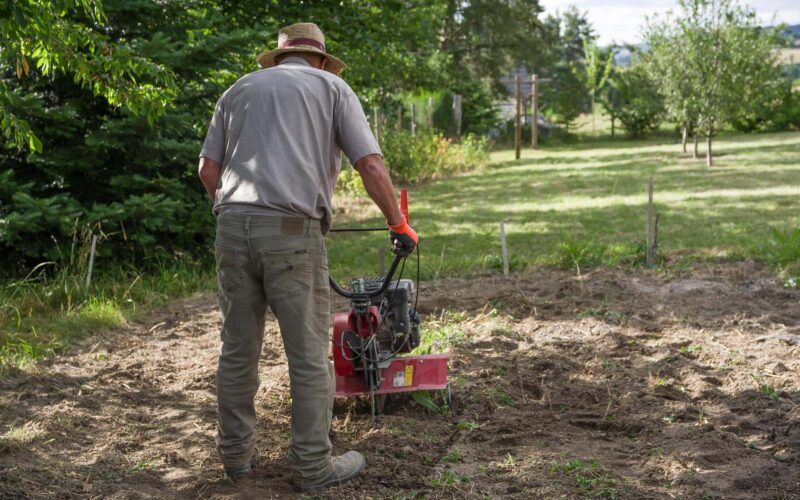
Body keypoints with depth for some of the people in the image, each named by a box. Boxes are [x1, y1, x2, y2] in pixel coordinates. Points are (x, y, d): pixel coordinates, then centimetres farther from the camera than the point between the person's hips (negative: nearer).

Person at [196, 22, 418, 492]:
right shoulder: (331, 86, 11)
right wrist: (399, 224, 11)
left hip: (233, 227, 4)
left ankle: (237, 454, 24)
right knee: (309, 355, 4)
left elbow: (208, 170, 16)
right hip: (292, 231, -4)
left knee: (238, 349, 13)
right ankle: (314, 466, 11)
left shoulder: (239, 89, 22)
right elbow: (371, 164, 1)